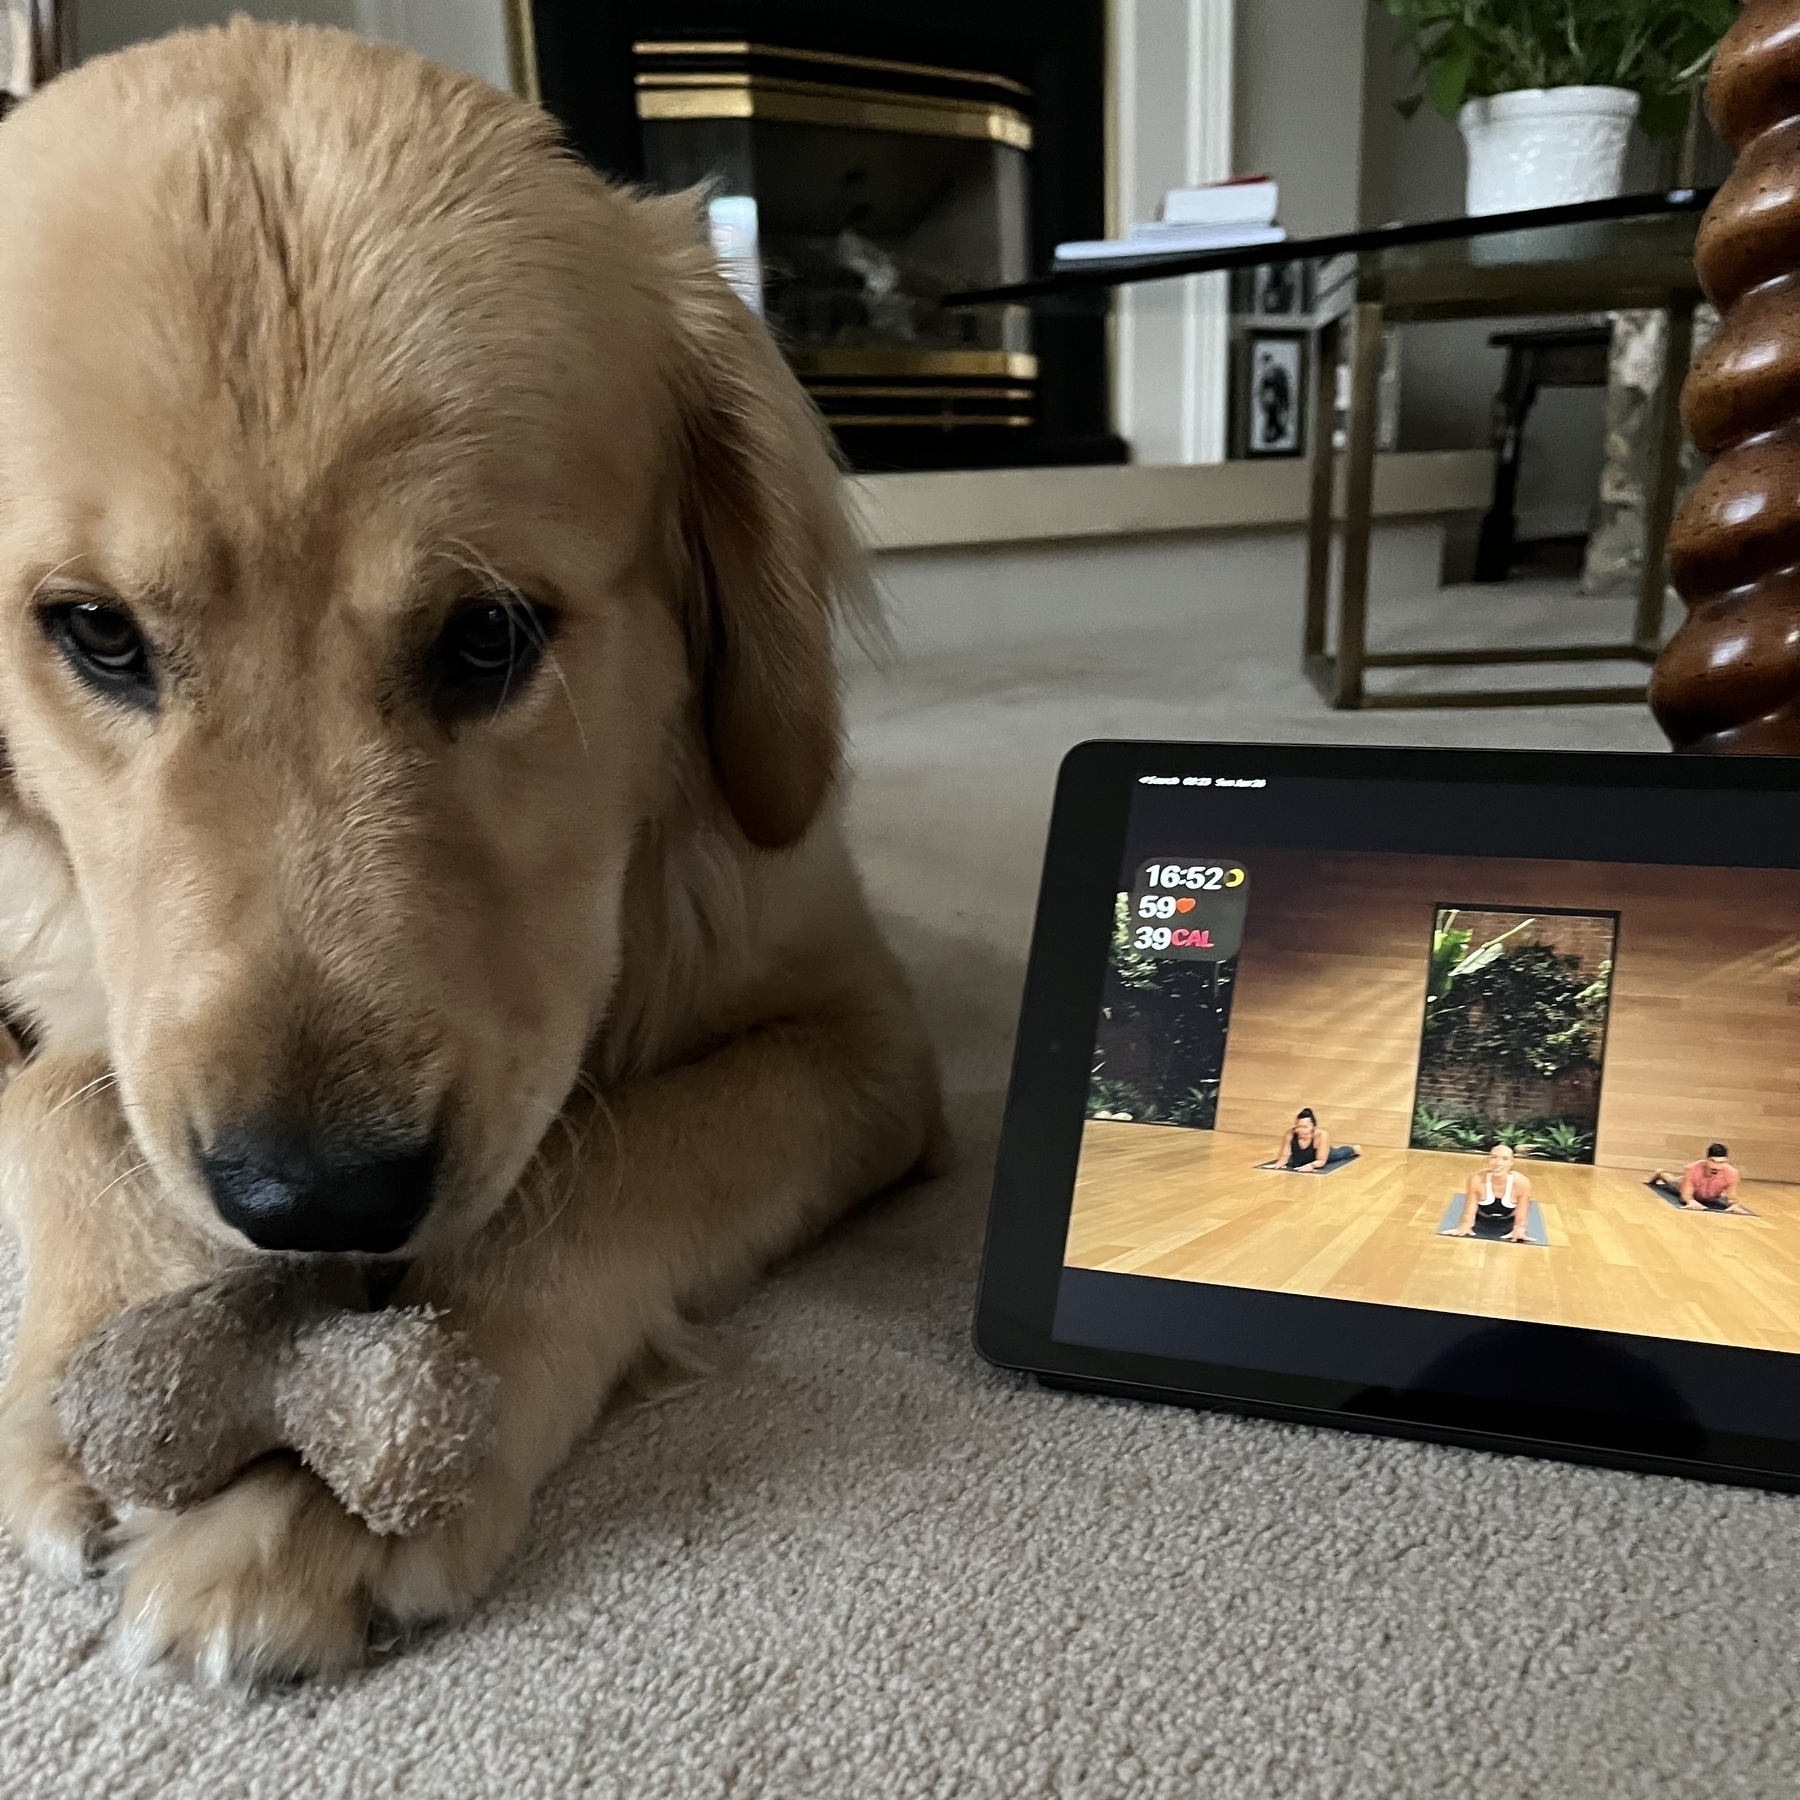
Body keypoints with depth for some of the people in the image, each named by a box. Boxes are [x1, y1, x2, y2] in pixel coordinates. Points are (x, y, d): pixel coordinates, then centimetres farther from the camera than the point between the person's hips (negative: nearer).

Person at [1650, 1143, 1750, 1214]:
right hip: (1688, 1187, -2)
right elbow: (1686, 1194, -37)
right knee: (1673, 1185, 34)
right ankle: (1660, 1174, 66)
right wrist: (1691, 1201, -60)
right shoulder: (1692, 1170, -47)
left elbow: (1732, 1197, -30)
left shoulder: (1731, 1173, -45)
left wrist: (1735, 1205, -52)